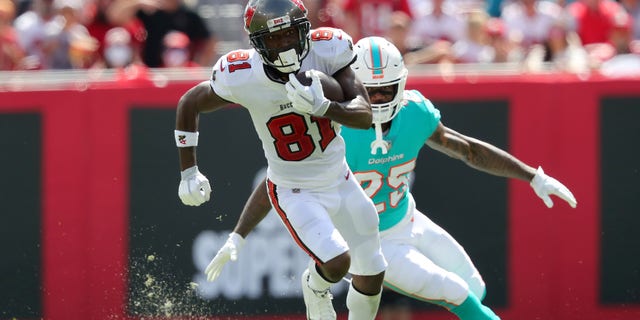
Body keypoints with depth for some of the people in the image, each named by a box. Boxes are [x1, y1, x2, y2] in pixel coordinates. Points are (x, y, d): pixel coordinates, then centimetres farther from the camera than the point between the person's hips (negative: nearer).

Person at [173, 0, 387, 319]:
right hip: (294, 193, -4)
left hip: (340, 182, 4)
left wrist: (322, 106, -41)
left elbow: (365, 115, -22)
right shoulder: (242, 77, -24)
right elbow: (189, 104, -6)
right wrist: (189, 172, -4)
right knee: (336, 262, -25)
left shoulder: (327, 51, -21)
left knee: (372, 275, 14)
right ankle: (315, 287, 12)